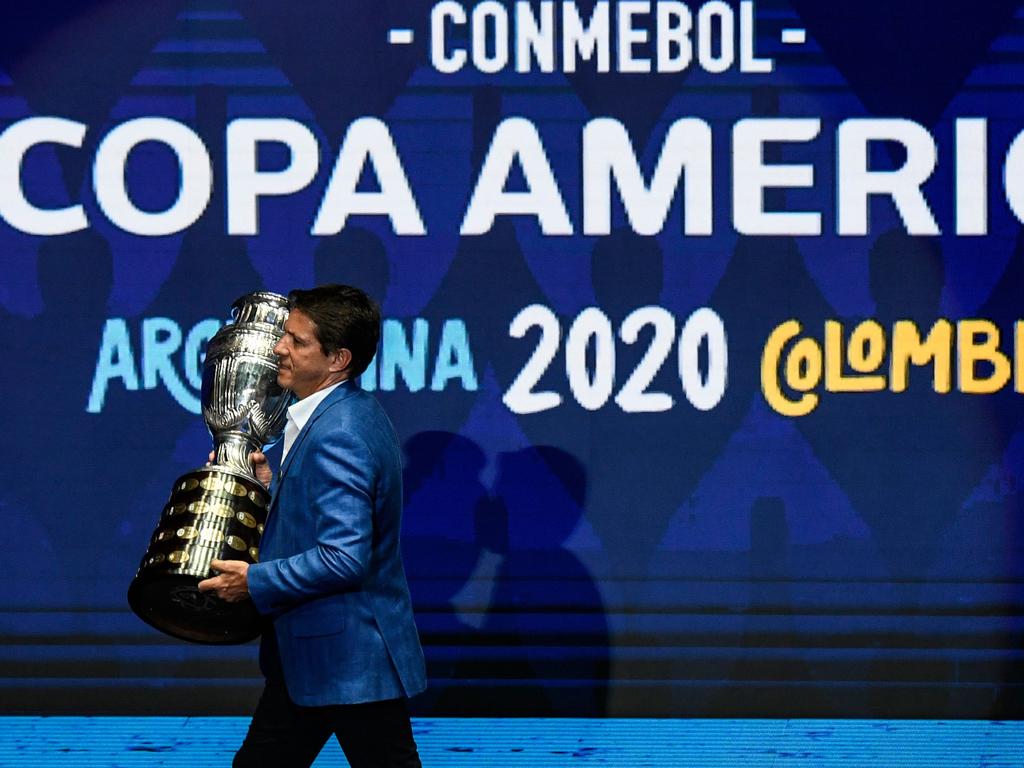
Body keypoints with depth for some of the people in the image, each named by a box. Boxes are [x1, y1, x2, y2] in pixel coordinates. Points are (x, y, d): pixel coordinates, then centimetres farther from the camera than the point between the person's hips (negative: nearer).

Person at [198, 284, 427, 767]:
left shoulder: (338, 435, -23)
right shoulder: (350, 414, 10)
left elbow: (345, 557, -28)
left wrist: (256, 582, -17)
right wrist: (275, 485, 7)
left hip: (353, 658, -11)